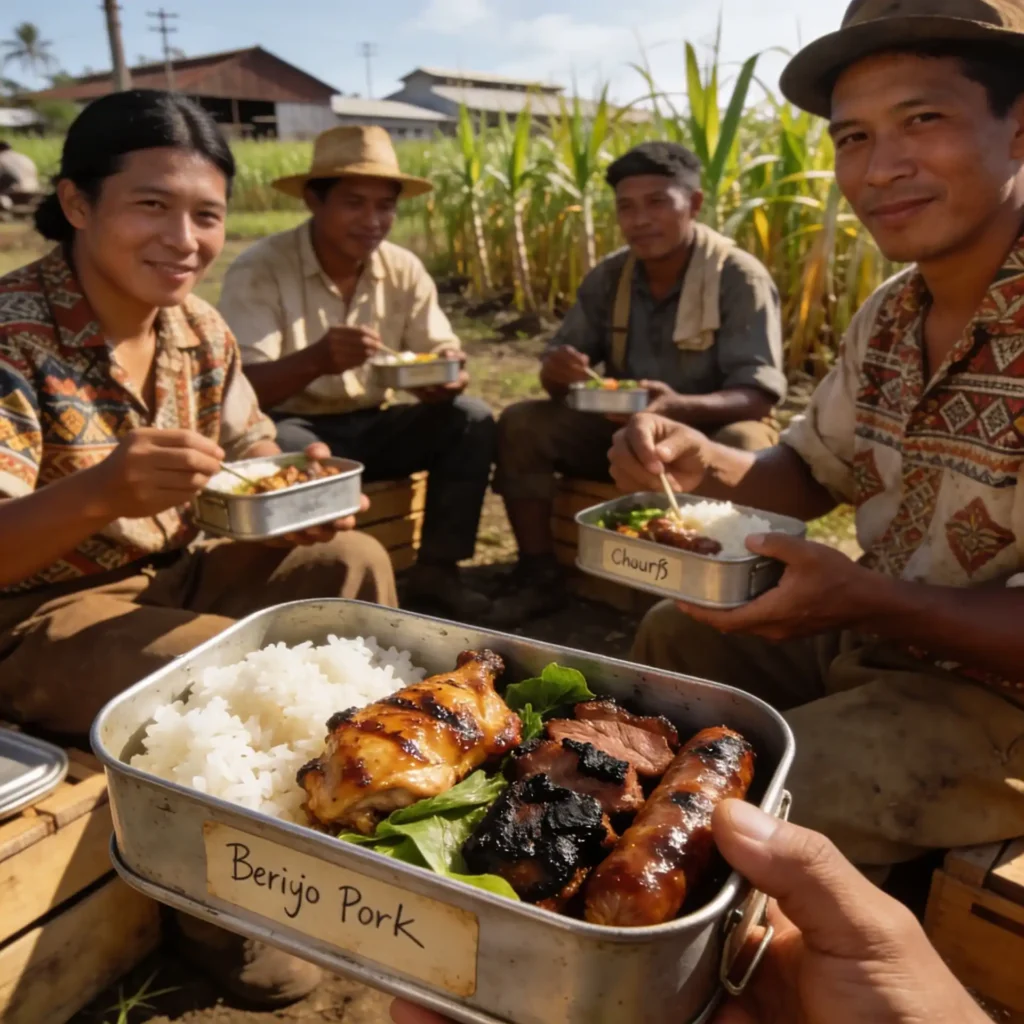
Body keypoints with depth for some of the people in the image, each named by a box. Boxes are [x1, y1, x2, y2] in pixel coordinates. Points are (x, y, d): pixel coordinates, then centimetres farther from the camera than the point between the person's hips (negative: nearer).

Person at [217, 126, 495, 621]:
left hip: (371, 427, 5)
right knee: (287, 449, -37)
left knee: (471, 419, -15)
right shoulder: (260, 270, -15)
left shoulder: (404, 270, -1)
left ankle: (437, 568, -6)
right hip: (296, 428, -4)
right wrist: (315, 359, -42)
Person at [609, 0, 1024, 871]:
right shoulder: (888, 317, 2)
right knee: (674, 637, 16)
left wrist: (870, 602, -34)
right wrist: (706, 465, -8)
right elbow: (813, 473, 11)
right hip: (869, 636, 8)